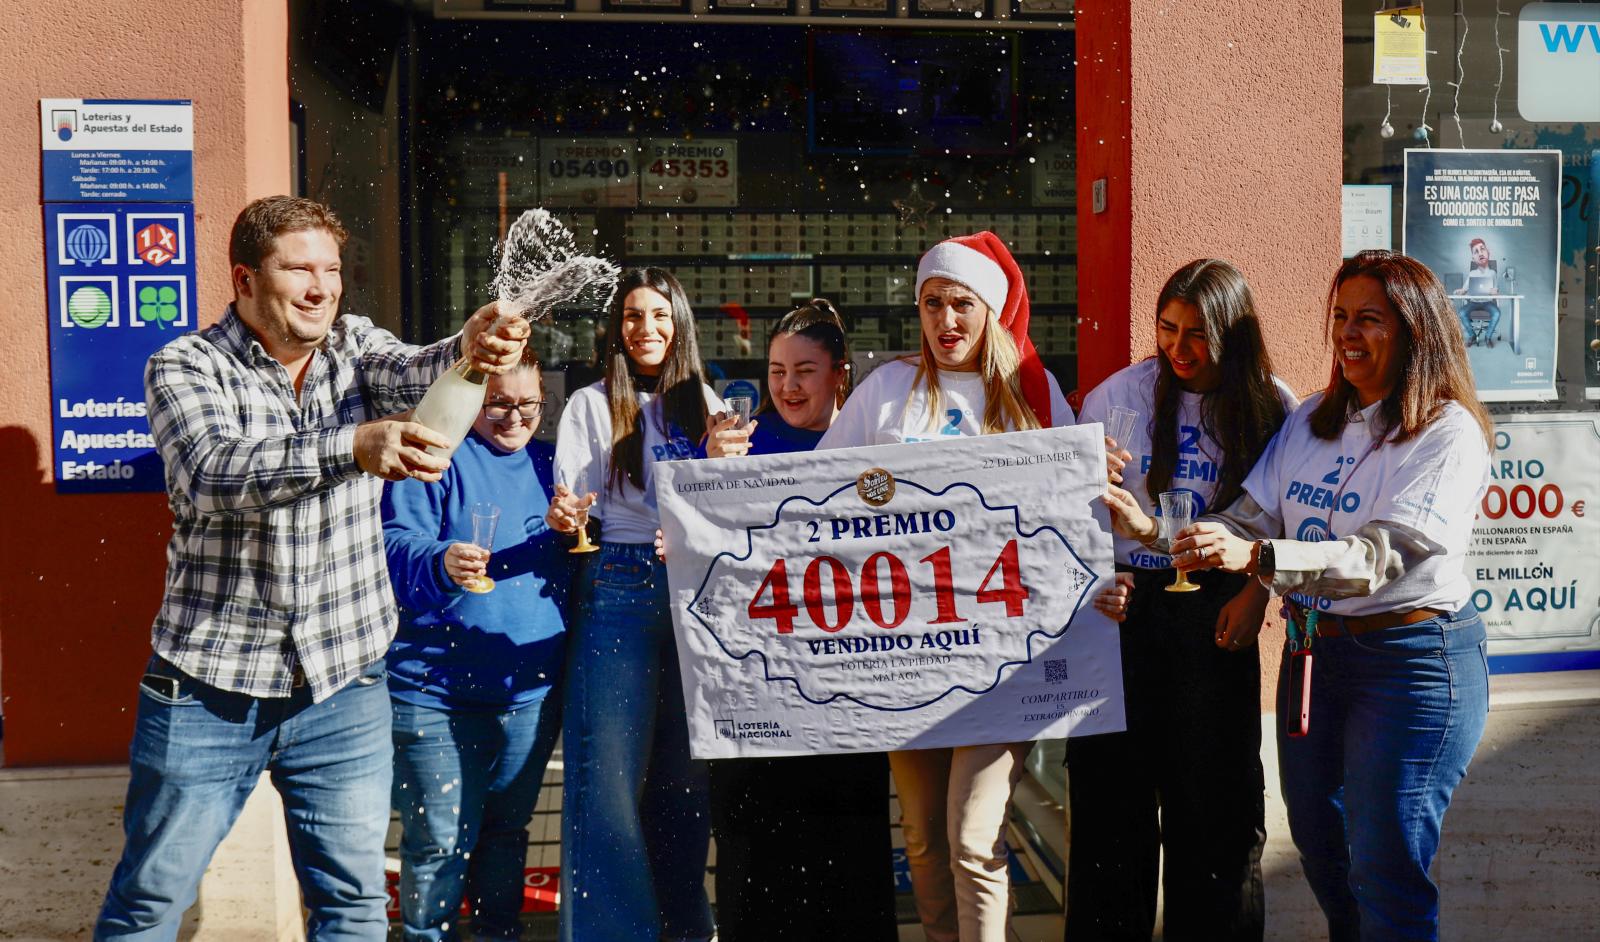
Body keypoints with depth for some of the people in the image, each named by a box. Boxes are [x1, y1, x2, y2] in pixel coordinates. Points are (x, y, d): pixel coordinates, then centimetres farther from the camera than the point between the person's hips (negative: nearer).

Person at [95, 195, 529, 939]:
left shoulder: (355, 344, 4)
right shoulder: (184, 368, -7)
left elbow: (412, 375, -18)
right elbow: (214, 472, -26)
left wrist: (469, 348, -42)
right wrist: (352, 446, -42)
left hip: (344, 682, 3)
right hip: (210, 683, -2)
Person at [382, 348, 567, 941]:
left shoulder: (547, 463, 13)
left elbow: (572, 572, 17)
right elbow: (395, 548, -15)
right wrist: (442, 564, -36)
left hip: (532, 691, 5)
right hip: (438, 690, -5)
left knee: (508, 830, 17)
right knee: (439, 840, -1)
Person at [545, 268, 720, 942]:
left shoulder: (705, 405, 14)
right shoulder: (592, 406, 6)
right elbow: (570, 507, 1)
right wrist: (563, 518, -21)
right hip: (618, 589, -2)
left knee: (685, 768, 7)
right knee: (608, 766, -7)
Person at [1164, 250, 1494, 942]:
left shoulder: (1449, 434, -13)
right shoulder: (1312, 420, 8)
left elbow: (1383, 556, -25)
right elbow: (1254, 516, 2)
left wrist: (1257, 559, -37)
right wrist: (1180, 542, -19)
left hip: (1411, 659, -7)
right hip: (1312, 650, 7)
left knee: (1385, 872, 0)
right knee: (1318, 840, 20)